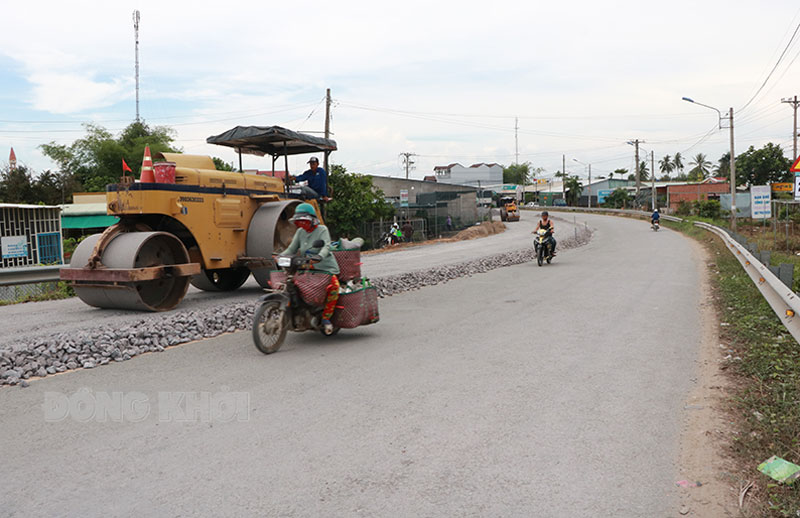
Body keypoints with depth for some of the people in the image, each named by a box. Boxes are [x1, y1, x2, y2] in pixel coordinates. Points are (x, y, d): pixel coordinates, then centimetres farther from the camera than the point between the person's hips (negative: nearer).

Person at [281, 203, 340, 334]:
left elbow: (326, 247, -19)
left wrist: (319, 257, -40)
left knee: (334, 285, -32)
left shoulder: (322, 229, -4)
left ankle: (326, 317, -19)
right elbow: (291, 249, 10)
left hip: (325, 266, -6)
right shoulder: (300, 232, 13)